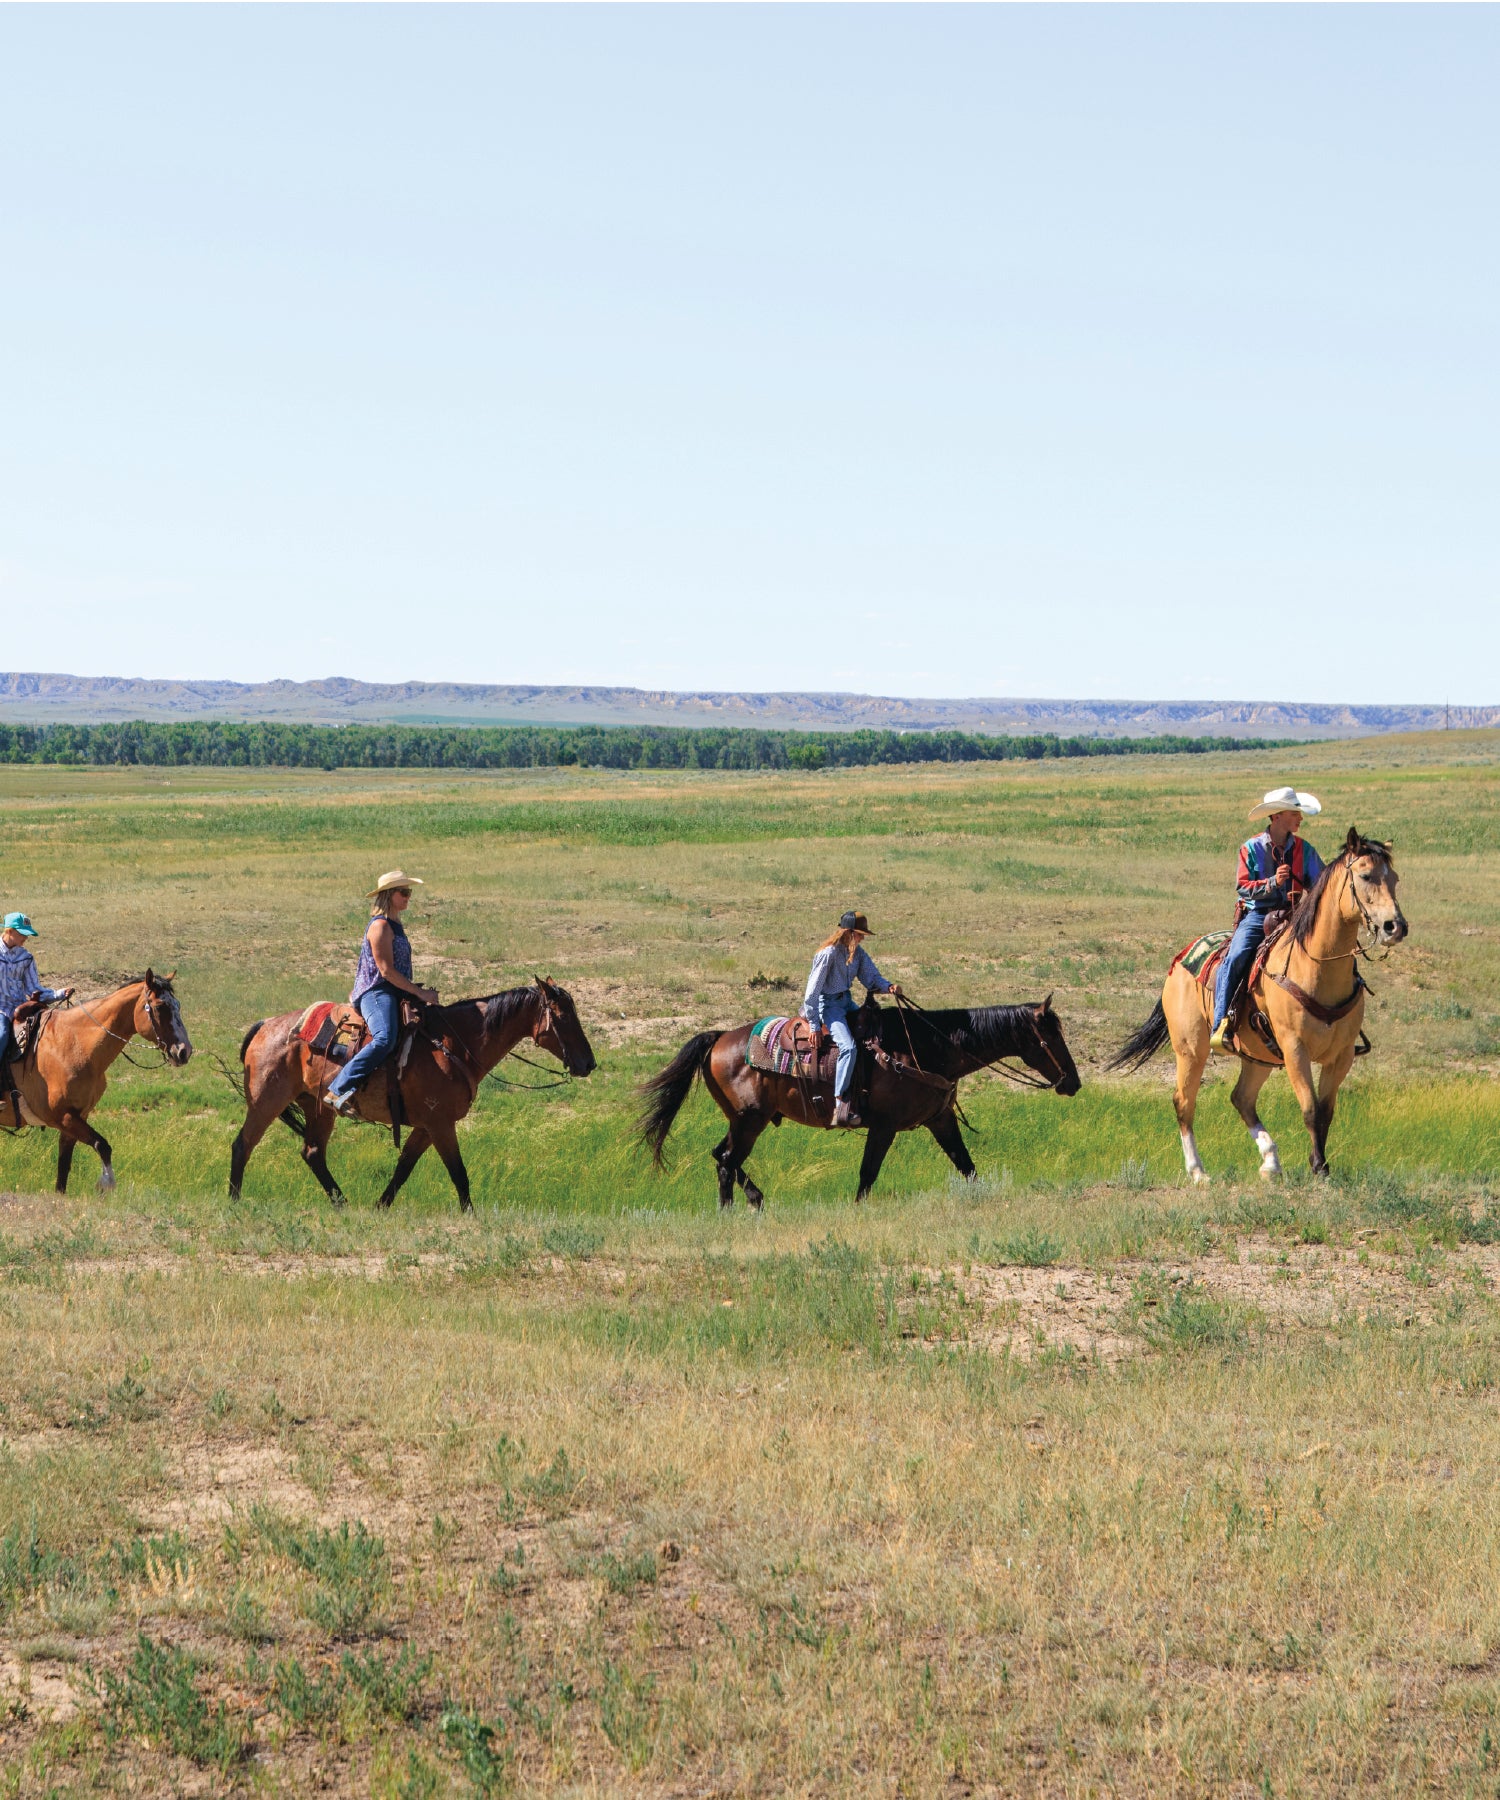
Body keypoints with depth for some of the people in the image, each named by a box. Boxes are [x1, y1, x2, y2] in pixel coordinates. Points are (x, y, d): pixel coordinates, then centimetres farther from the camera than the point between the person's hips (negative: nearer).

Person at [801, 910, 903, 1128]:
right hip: (828, 1004, -9)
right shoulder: (829, 953, -19)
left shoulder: (858, 952, 5)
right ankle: (840, 1106, -29)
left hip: (845, 1001, 9)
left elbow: (872, 977, 7)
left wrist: (889, 987, -17)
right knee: (848, 1046, -27)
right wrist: (814, 1026, -18)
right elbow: (812, 990, -18)